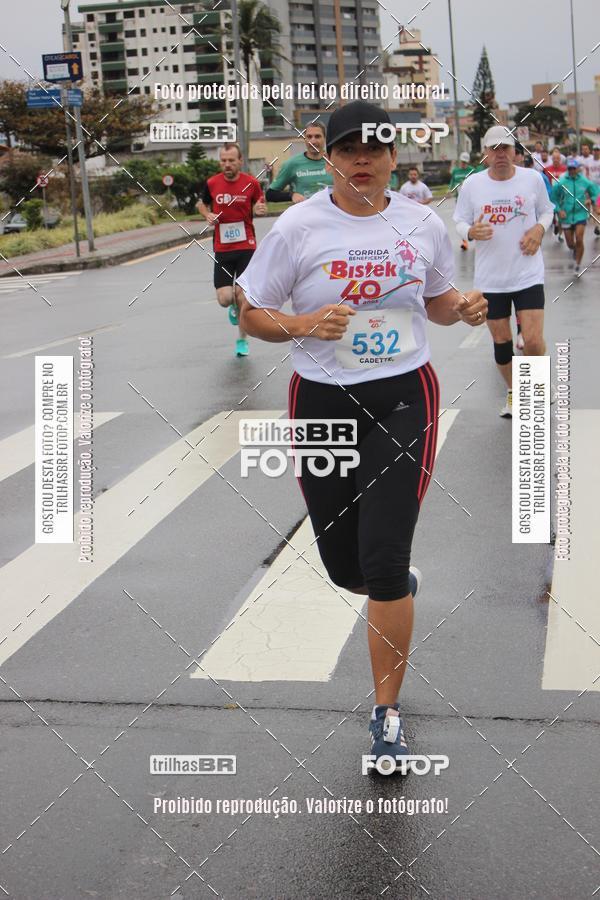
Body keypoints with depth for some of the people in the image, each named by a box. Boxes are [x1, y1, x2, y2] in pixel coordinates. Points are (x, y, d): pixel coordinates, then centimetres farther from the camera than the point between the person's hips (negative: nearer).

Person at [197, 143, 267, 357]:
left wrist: (260, 209, -12)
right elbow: (201, 204, 16)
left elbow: (260, 207, 12)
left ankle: (242, 339, 17)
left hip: (246, 246, -1)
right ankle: (235, 306, 32)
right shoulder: (211, 183, -2)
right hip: (222, 249, 1)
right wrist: (208, 215, -5)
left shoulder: (252, 182, -4)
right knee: (224, 298, -7)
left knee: (242, 295, -5)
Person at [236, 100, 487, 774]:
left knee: (383, 563, -9)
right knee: (345, 567, 10)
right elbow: (252, 314, -2)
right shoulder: (298, 226, -7)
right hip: (322, 398, 1)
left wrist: (464, 308, -6)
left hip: (403, 397, 0)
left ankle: (387, 712, 8)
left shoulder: (424, 225, 1)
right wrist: (303, 325, -22)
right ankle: (400, 586, 49)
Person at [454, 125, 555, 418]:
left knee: (533, 341, -11)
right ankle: (513, 392, 33)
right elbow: (460, 221, 5)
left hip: (528, 274, -1)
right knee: (501, 341, 11)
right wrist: (471, 231, -18)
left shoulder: (533, 179, -3)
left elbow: (547, 211, 11)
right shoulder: (472, 184, -4)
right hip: (490, 278, 1)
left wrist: (539, 229, -10)